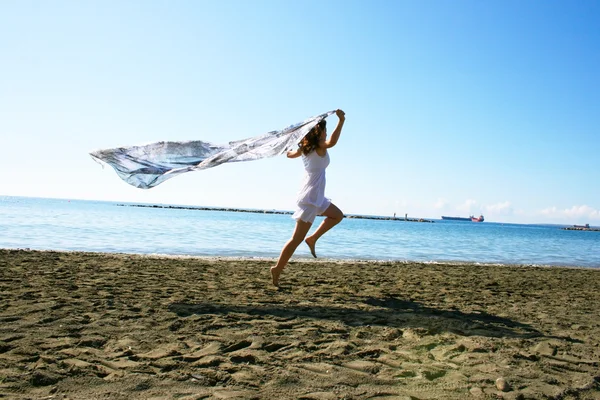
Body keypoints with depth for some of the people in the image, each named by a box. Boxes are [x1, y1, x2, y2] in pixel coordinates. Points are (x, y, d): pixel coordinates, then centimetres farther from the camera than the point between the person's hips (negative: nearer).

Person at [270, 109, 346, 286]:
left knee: (338, 215, 23)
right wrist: (341, 121, -38)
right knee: (297, 239, -4)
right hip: (311, 198, -9)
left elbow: (290, 154, 30)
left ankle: (313, 239, 18)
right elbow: (332, 142, -35)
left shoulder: (304, 148, 9)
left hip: (316, 197, 9)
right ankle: (277, 269, 2)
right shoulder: (319, 147, -13)